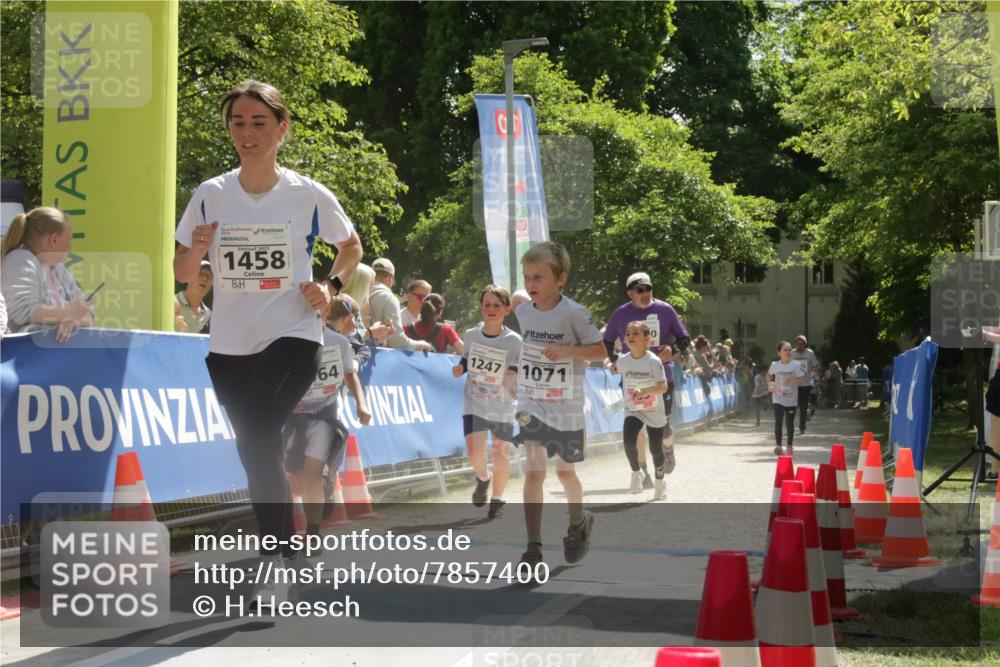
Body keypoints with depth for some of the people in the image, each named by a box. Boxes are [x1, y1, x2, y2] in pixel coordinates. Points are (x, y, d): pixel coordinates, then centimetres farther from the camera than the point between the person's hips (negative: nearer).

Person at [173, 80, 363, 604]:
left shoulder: (310, 196, -4)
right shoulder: (210, 195, 1)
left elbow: (352, 248, 14)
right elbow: (182, 275, 7)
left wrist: (330, 287, -4)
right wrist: (195, 250, -15)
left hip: (293, 338, -4)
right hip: (229, 346, 4)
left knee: (256, 440, -23)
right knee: (258, 451, 10)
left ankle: (276, 560, -16)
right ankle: (284, 555, 26)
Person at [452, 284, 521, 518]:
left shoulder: (513, 341, -10)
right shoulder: (470, 336, -2)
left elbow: (521, 375, -6)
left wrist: (514, 377, -27)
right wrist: (460, 369, -6)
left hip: (503, 408, -1)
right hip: (474, 404, 1)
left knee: (501, 455, 7)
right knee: (475, 452, -14)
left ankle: (497, 499, 30)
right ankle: (483, 478, 21)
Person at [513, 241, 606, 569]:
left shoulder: (573, 313, -15)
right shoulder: (523, 312, -1)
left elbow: (599, 351, -11)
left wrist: (567, 350, -25)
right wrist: (517, 375, 8)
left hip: (566, 407, -2)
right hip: (531, 405, 3)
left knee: (565, 471, 12)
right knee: (533, 471, -8)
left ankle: (578, 522, 42)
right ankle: (533, 547, -8)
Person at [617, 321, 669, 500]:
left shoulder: (653, 361, -19)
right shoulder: (622, 361, -5)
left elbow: (663, 387, -26)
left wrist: (644, 391, -40)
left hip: (654, 411, -2)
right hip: (632, 410, 3)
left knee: (655, 448, 5)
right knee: (628, 440, -20)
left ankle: (660, 481, 29)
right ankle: (636, 473, 4)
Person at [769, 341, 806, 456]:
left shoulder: (796, 365, -7)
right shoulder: (775, 365, 1)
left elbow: (802, 381, -10)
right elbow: (769, 375, 22)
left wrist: (792, 380, -27)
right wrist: (770, 384, 5)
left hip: (791, 399, -1)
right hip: (778, 398, 1)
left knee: (789, 423, 8)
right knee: (778, 421, -11)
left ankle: (789, 446, 22)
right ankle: (778, 445, -7)